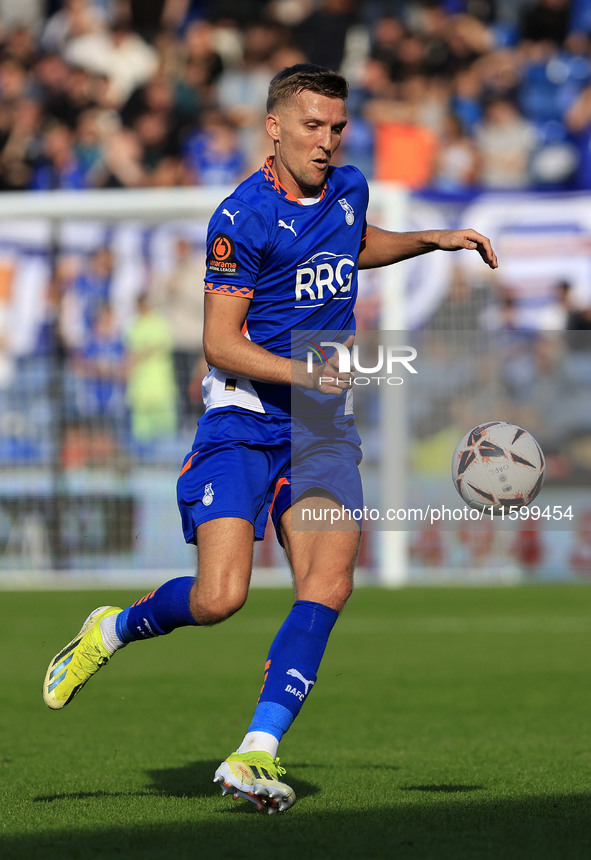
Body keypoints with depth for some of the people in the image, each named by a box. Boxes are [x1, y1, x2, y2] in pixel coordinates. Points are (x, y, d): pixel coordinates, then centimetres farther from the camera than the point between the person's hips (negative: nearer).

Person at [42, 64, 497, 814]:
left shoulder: (349, 189, 9)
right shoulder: (244, 217, -13)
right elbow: (220, 343, -14)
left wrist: (434, 240, 22)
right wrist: (301, 372, -27)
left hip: (322, 422, 5)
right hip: (244, 417, -5)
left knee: (329, 582, -17)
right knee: (219, 597, -16)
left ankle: (257, 753, -17)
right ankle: (111, 631, 16)